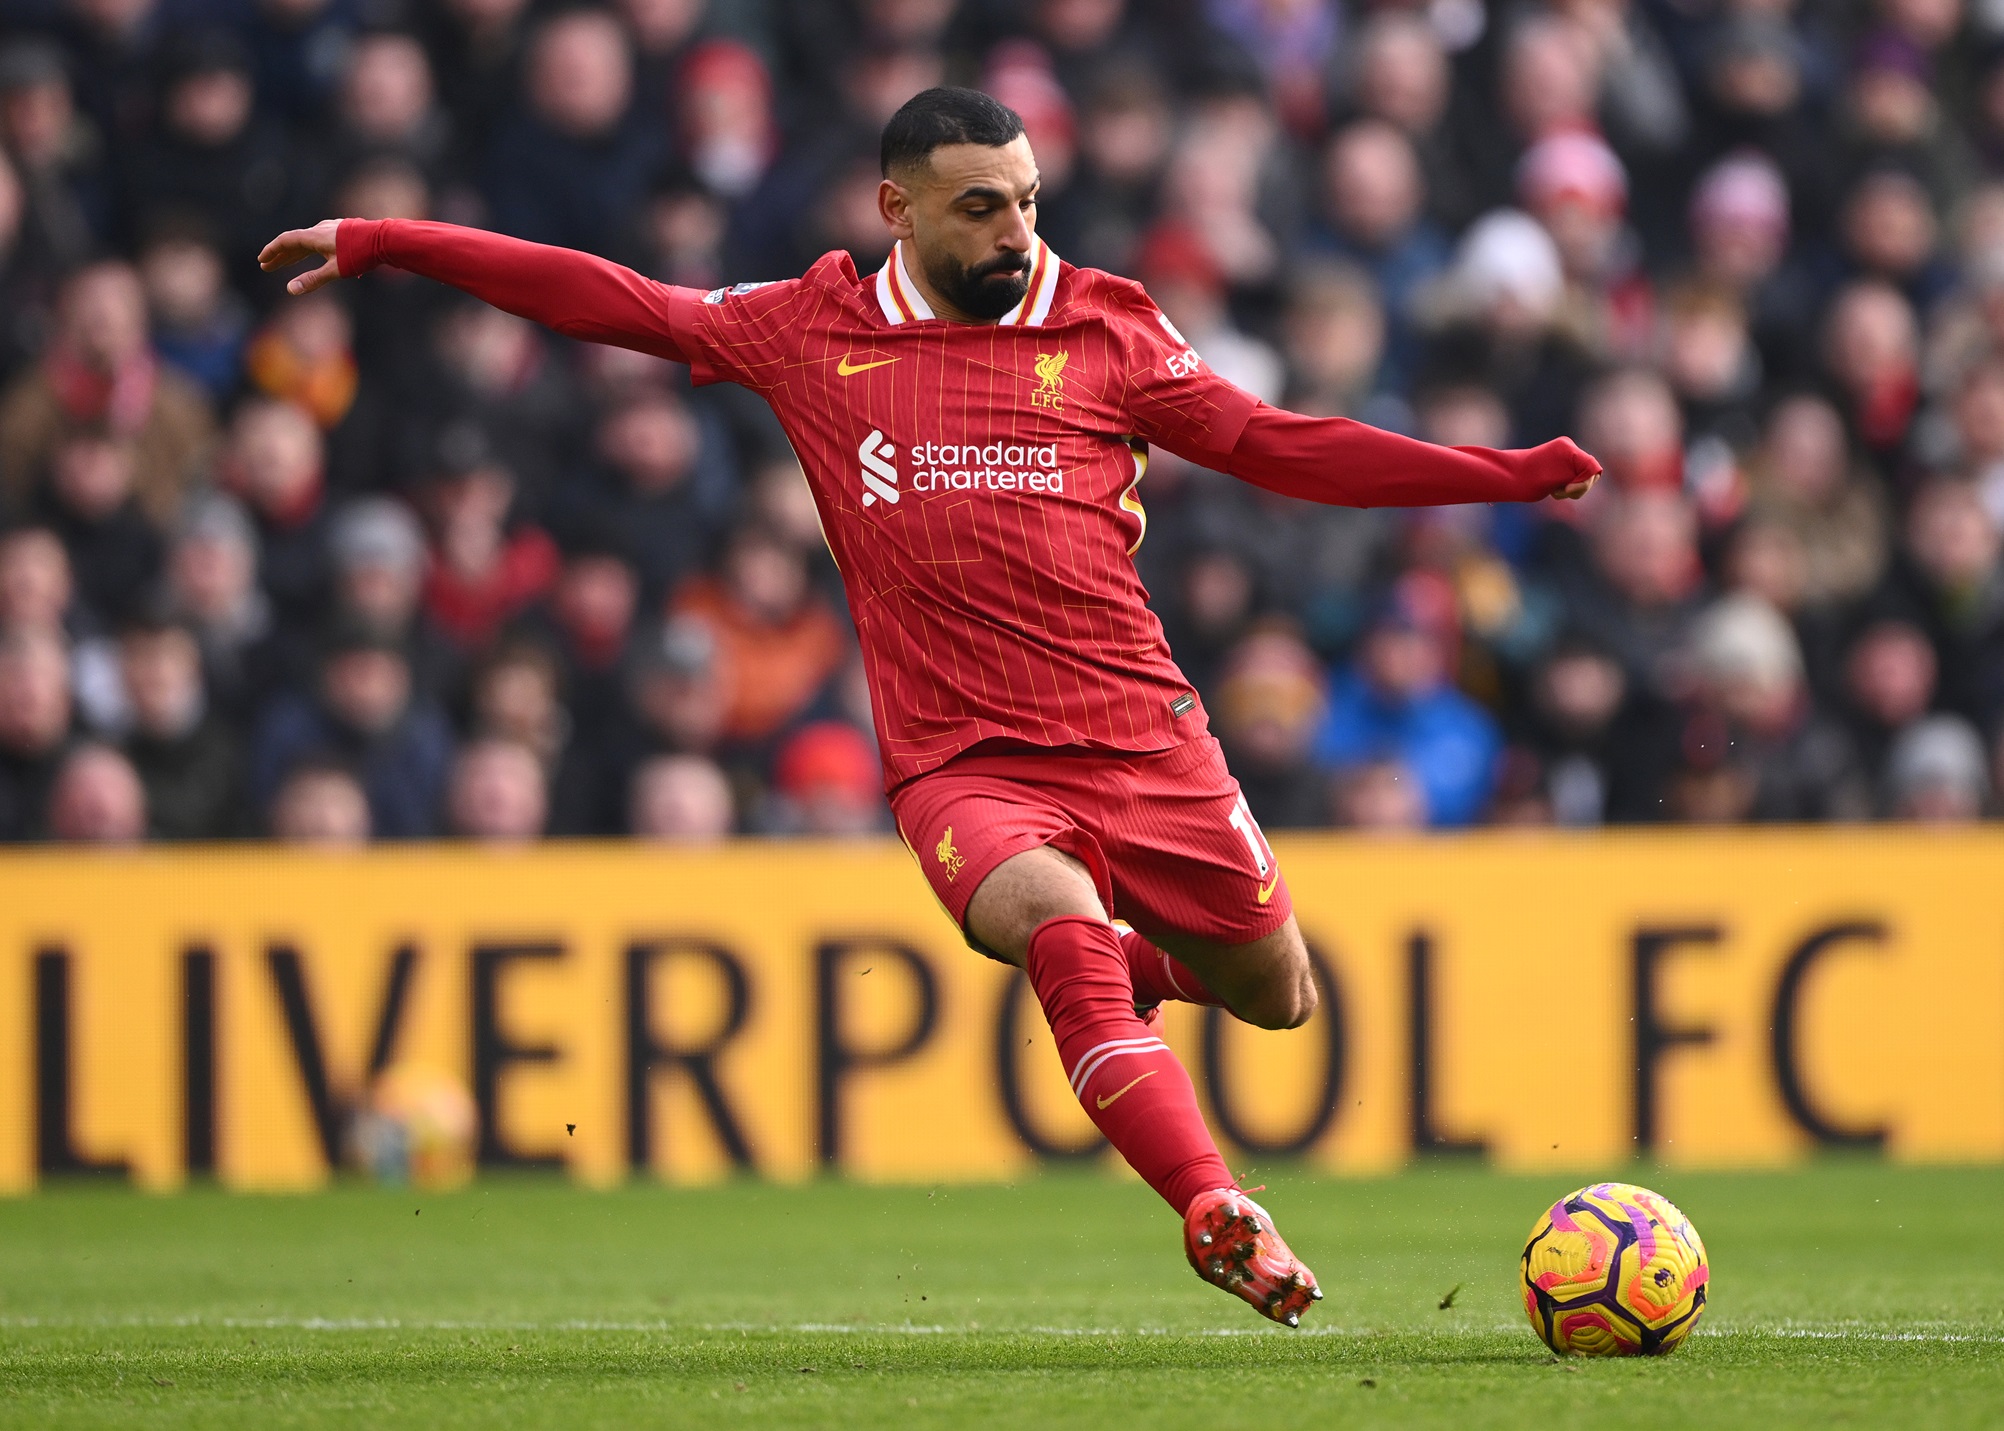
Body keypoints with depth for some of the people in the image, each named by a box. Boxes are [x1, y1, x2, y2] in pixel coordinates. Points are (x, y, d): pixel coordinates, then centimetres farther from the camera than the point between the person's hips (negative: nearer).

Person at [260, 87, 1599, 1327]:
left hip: (1142, 739, 2)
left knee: (1276, 995, 6)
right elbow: (609, 300, 14)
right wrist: (381, 246, 15)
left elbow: (1281, 446, 8)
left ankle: (1132, 961, 39)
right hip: (961, 761, -2)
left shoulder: (1101, 331, 7)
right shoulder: (813, 333, 8)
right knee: (1062, 925, -31)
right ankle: (1217, 1213, -38)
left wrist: (1506, 475, 1)